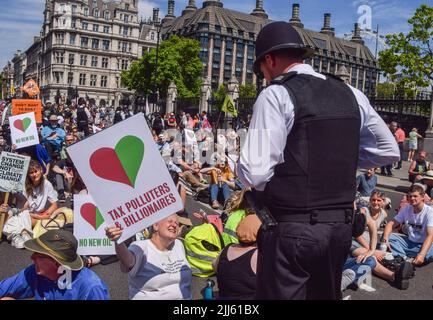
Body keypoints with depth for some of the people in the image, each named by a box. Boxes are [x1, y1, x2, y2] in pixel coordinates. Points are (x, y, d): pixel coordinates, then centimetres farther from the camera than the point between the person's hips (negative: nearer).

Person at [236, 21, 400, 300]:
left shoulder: (276, 94, -11)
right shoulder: (350, 94, 8)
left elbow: (255, 173, -18)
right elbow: (389, 151, 17)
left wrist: (244, 171, 3)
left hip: (292, 229, -7)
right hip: (342, 225, 7)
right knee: (326, 295, 24)